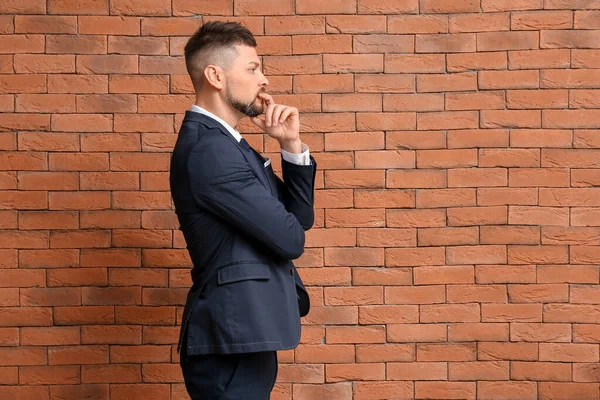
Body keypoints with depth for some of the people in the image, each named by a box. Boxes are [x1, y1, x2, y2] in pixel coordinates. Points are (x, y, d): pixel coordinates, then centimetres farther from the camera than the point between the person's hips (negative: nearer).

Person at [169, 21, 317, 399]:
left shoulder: (224, 142, 13)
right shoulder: (208, 147, -19)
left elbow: (299, 217, 11)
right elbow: (290, 238, -20)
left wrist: (292, 145, -2)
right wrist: (287, 231, 4)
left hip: (243, 335, 10)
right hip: (232, 341, -10)